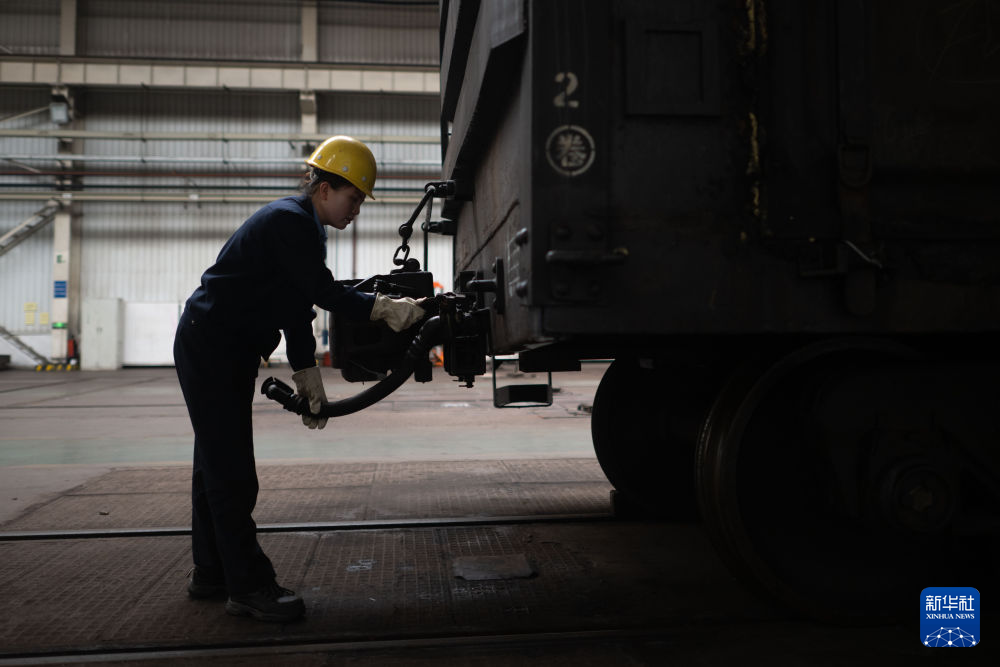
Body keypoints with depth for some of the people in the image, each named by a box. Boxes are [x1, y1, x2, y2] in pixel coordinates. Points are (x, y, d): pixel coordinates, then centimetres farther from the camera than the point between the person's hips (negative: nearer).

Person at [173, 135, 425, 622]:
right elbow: (324, 294, -24)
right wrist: (384, 307, -29)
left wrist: (306, 377, 10)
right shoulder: (290, 221, -17)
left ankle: (211, 574, 24)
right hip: (208, 348, -11)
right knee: (231, 470, -8)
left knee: (218, 463, 14)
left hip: (226, 352, 11)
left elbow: (300, 306, 12)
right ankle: (247, 587, -2)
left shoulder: (303, 227, 13)